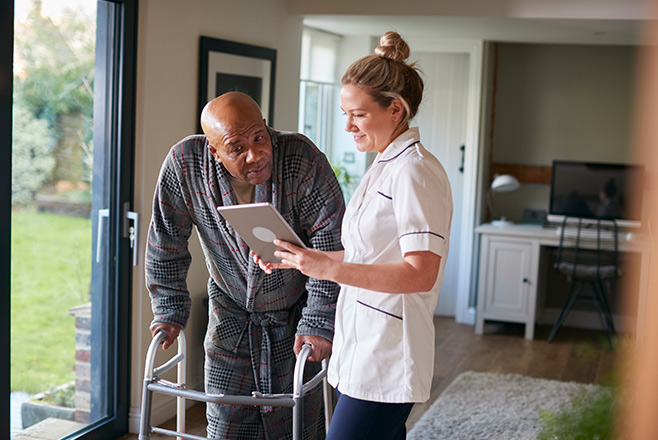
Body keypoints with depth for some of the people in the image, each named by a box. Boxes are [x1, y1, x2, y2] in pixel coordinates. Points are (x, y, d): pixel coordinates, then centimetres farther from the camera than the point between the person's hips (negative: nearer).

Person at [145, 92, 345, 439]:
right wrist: (169, 312, -2)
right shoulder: (184, 164, -21)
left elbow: (331, 243, -22)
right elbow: (166, 241, -7)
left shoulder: (303, 159, -28)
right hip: (230, 311, 2)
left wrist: (318, 322, -20)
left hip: (295, 311, -2)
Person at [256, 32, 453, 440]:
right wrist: (299, 258, 11)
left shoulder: (414, 172, -15)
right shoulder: (384, 167, 16)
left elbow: (420, 273, -22)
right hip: (363, 350, 9)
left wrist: (330, 269, -27)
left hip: (385, 358, -9)